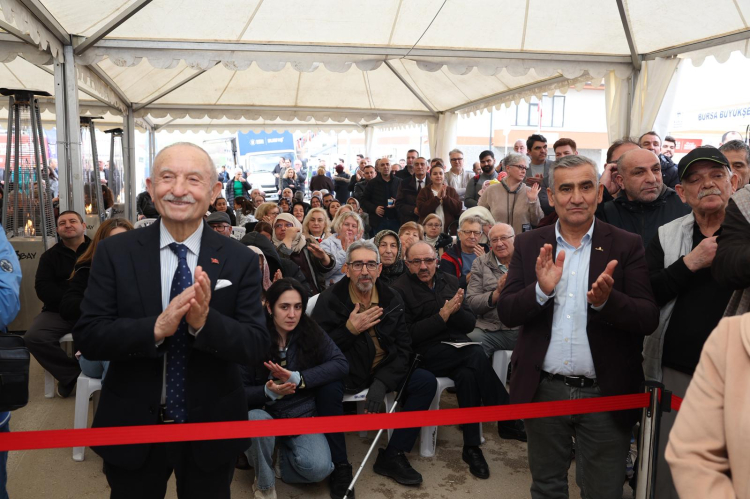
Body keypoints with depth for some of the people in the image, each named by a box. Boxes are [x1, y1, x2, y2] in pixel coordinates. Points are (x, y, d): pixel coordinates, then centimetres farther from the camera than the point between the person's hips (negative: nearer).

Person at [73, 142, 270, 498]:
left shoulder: (240, 260, -8)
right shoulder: (114, 252, -7)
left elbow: (257, 345, -11)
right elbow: (87, 337, -11)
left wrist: (205, 322, -30)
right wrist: (156, 328, -28)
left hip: (211, 432, 0)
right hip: (131, 428, 0)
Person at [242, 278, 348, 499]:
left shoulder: (310, 330, -6)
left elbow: (341, 364, -13)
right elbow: (239, 391, -10)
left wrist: (298, 378, -22)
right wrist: (268, 391, -30)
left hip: (301, 414, 1)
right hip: (266, 413, -1)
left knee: (319, 468, -24)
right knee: (256, 421, -36)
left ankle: (283, 455, 12)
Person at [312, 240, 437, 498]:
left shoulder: (393, 299, 0)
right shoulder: (330, 299, -10)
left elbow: (403, 348, -2)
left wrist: (383, 382, -17)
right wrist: (349, 329, -25)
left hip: (382, 372, 4)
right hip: (344, 372, -4)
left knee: (426, 381, -13)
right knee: (328, 390, -35)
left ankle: (392, 455, -2)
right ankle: (340, 466, -15)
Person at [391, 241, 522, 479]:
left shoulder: (450, 281, 12)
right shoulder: (399, 289, -3)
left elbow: (469, 324, 9)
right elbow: (408, 335, -12)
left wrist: (455, 310, -13)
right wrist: (442, 315, -17)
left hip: (458, 350, 5)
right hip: (426, 355, -4)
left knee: (467, 375, -30)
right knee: (477, 355, -29)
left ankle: (471, 447, -18)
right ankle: (508, 419, -16)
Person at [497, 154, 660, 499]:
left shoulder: (627, 246, -4)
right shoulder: (529, 245, 1)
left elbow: (649, 319, -10)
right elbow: (506, 313, -5)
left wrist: (606, 301, -30)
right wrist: (541, 290, -24)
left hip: (605, 394, -1)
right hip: (543, 390, 2)